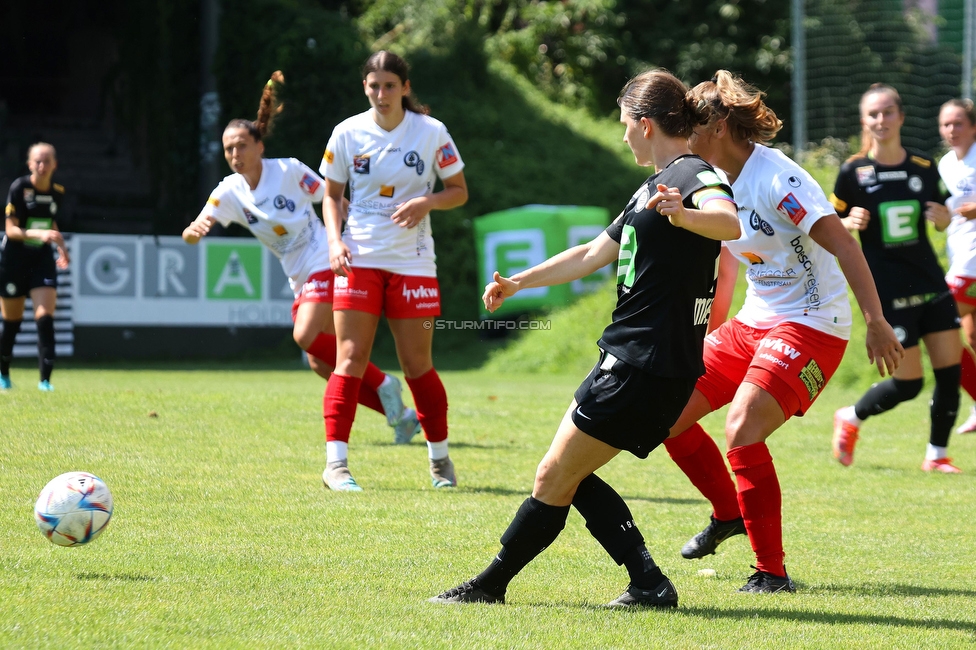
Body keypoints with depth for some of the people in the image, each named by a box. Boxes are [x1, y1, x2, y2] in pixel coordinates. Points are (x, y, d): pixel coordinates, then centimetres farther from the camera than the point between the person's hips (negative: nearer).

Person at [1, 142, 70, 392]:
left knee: (45, 316, -13)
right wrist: (39, 234, -31)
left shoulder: (58, 193, 1)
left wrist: (61, 246, 4)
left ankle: (45, 378, -14)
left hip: (43, 259, 3)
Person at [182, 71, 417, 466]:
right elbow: (194, 231, -11)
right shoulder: (230, 192, 0)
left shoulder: (289, 171, -10)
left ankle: (381, 383, -9)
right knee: (322, 363, 2)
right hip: (299, 278, 7)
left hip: (325, 263, -6)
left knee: (306, 336, -26)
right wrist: (194, 231, -34)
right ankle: (399, 414, 12)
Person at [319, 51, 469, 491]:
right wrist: (335, 240, -7)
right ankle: (336, 462, -7)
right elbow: (331, 194, 9)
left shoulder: (431, 132, -2)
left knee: (417, 363, 3)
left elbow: (459, 191, 5)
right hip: (358, 259, 0)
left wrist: (427, 202, -15)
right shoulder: (347, 133, 0)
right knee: (351, 359, -8)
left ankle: (440, 457, 20)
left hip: (412, 262, 0)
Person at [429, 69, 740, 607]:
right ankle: (648, 584, 7)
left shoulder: (693, 176, -12)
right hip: (628, 358, 10)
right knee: (568, 477, 11)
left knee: (555, 476, -3)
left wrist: (683, 215, -55)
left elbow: (729, 223, -35)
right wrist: (516, 283, 32)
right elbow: (592, 255, 29)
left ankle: (491, 584, 10)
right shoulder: (653, 188, 20)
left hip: (648, 369, -10)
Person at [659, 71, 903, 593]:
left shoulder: (776, 179, -21)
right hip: (754, 322, 9)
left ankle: (772, 573, -13)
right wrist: (705, 336, 26)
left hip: (811, 326, -9)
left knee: (742, 428, -24)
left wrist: (876, 323, -32)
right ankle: (728, 512, 30)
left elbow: (843, 245, -25)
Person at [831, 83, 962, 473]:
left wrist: (942, 217, -7)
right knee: (908, 383, -6)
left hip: (931, 284, 4)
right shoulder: (853, 172, -7)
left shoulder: (924, 169, 2)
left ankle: (937, 455, 16)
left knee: (950, 371, -1)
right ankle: (851, 419, 21)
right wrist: (849, 223, -21)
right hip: (887, 292, -4)